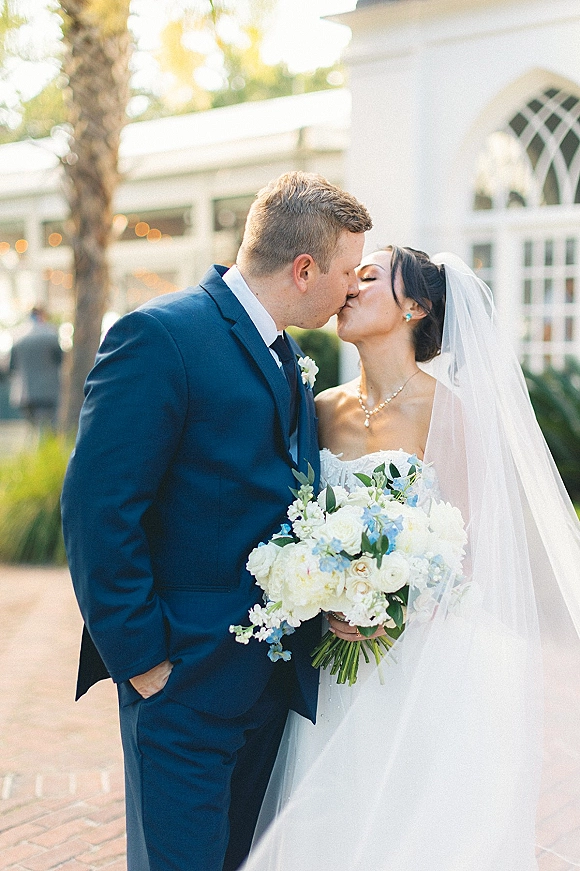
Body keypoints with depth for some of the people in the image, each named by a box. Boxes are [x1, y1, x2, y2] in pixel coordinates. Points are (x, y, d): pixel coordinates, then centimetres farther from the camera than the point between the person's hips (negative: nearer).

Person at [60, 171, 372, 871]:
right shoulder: (160, 336, -17)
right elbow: (96, 510, -21)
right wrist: (141, 660, -17)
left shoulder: (284, 356, 12)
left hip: (275, 677, 8)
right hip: (188, 682, -8)